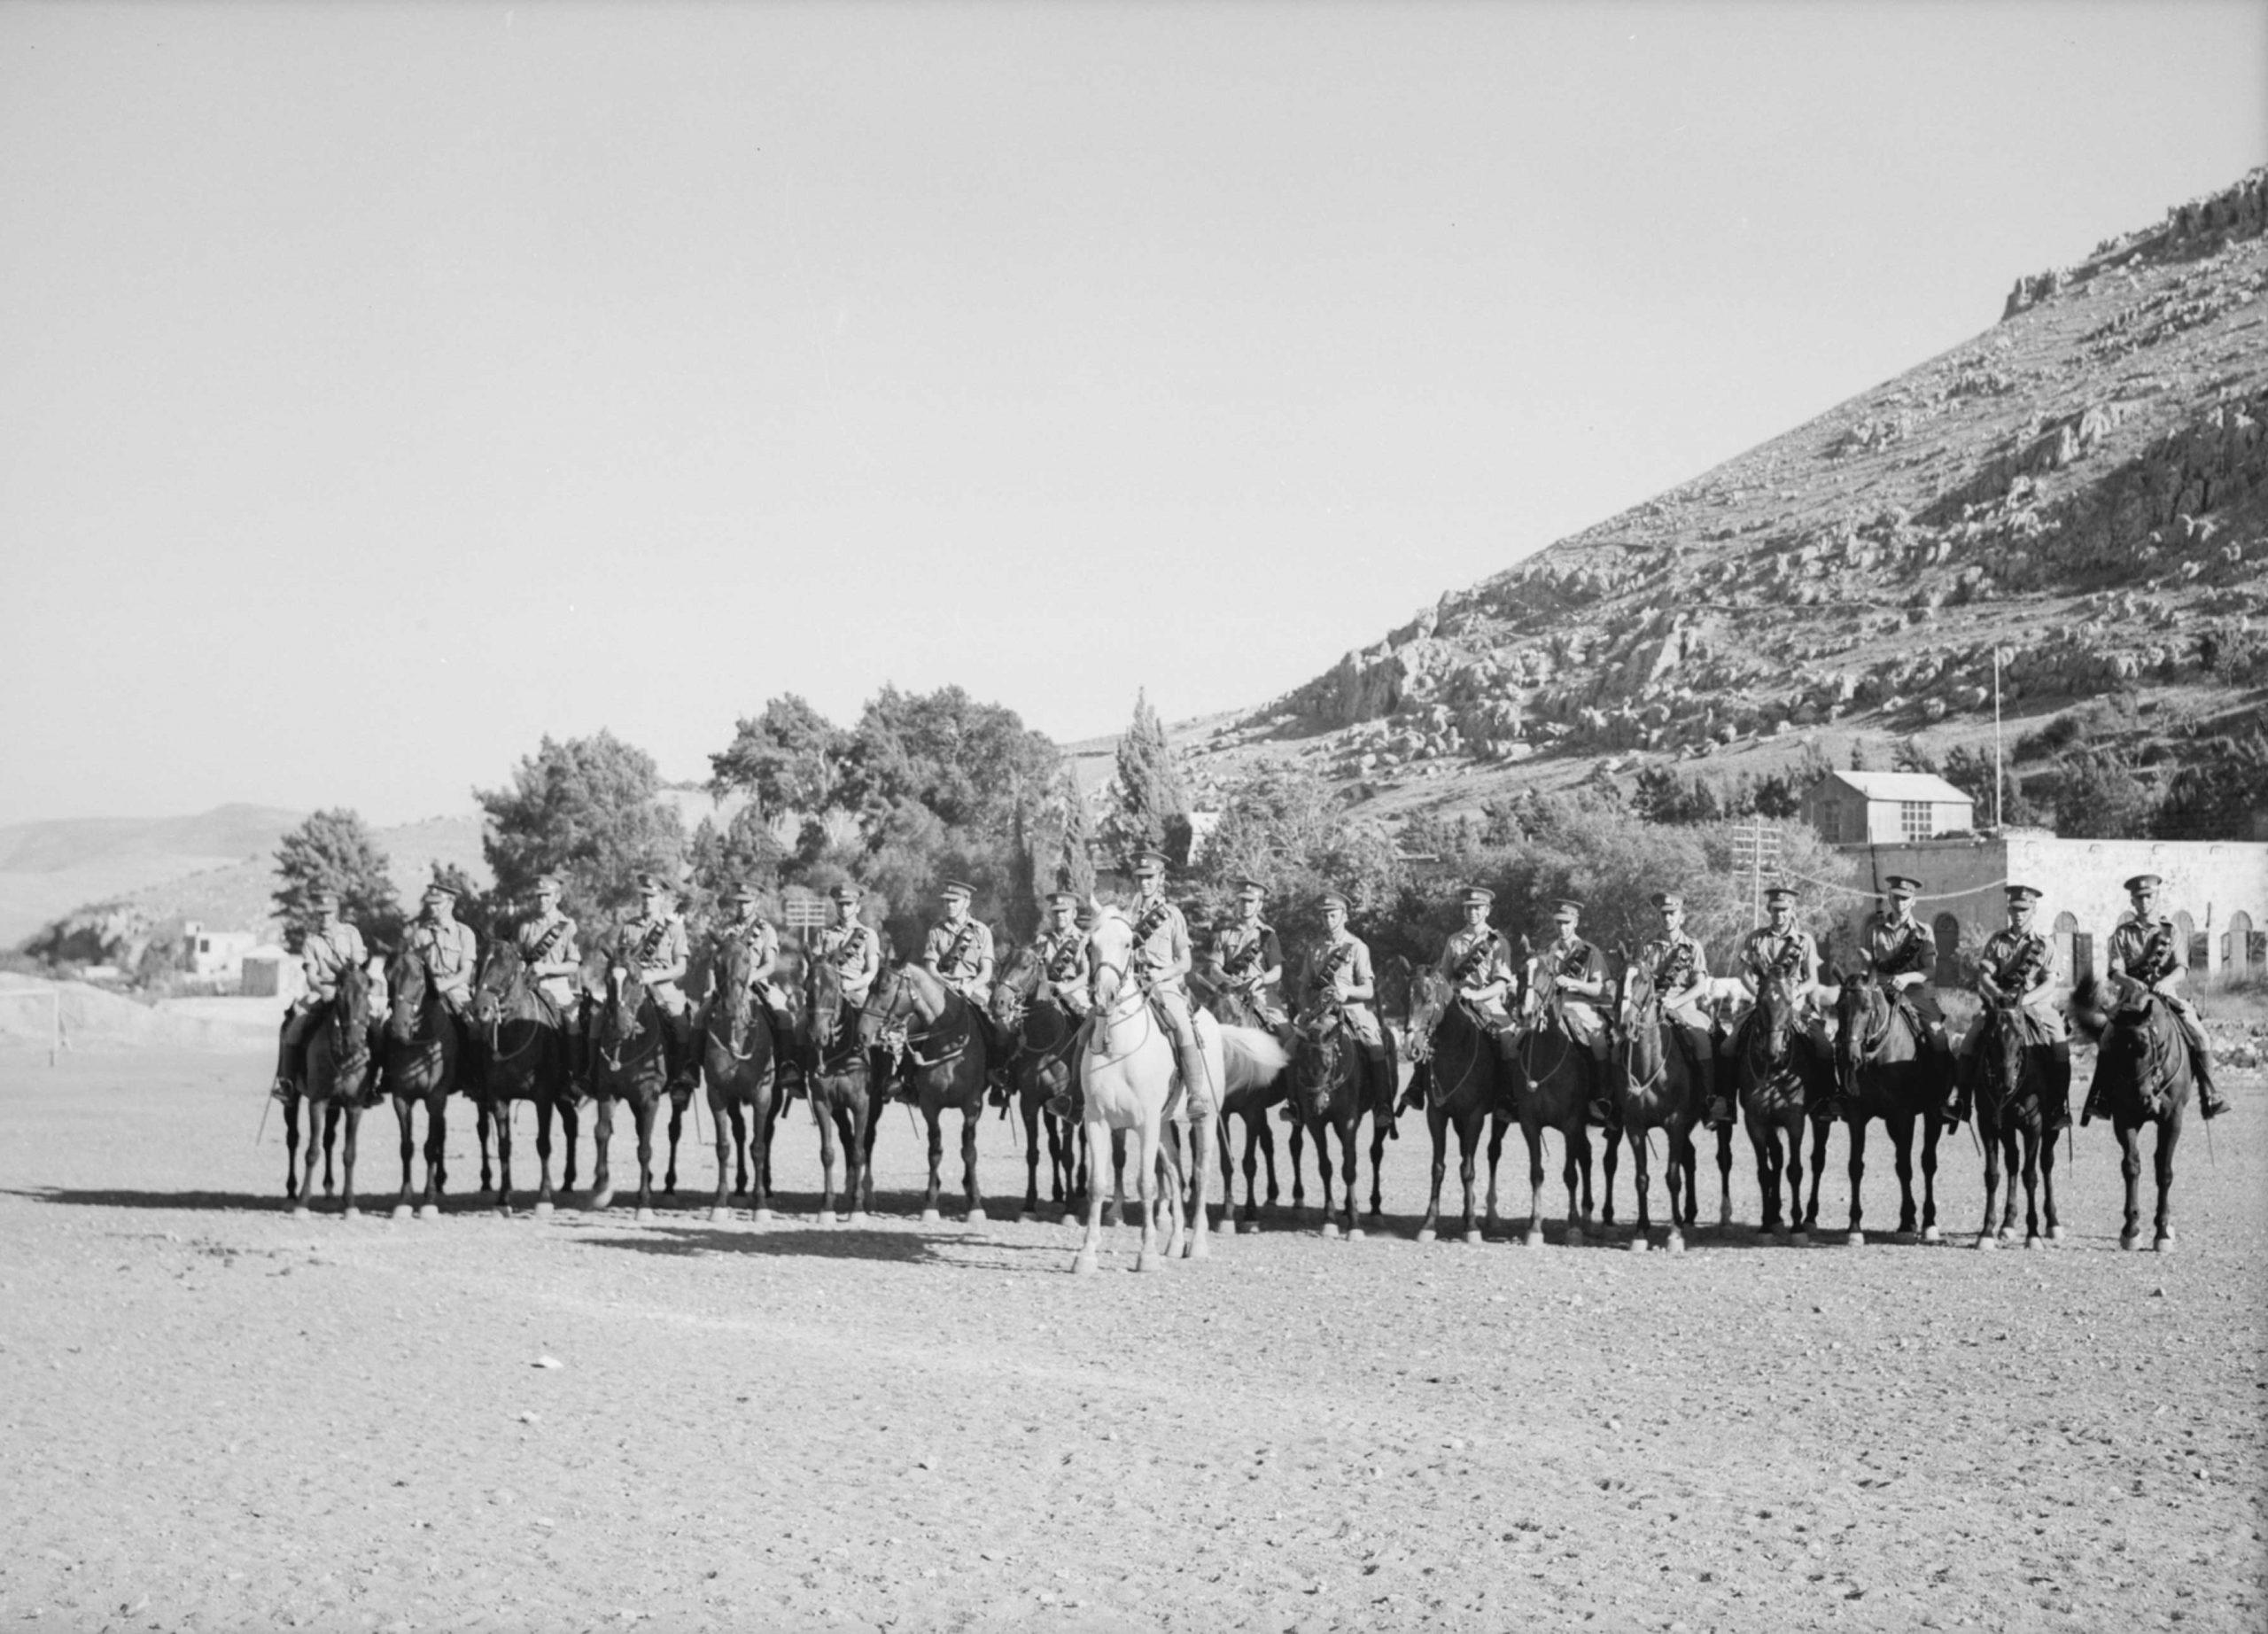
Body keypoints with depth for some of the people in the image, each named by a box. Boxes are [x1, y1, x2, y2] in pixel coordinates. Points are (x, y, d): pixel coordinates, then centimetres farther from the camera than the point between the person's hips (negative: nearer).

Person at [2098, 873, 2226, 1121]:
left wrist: (2167, 981, -23)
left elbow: (2182, 967, -1)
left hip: (2167, 993, 0)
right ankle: (2098, 1098, -18)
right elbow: (2115, 971, 0)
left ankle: (2210, 1097, -13)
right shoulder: (2123, 933, 8)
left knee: (2199, 1035, -20)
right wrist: (2133, 983, -21)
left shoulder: (2171, 930, 9)